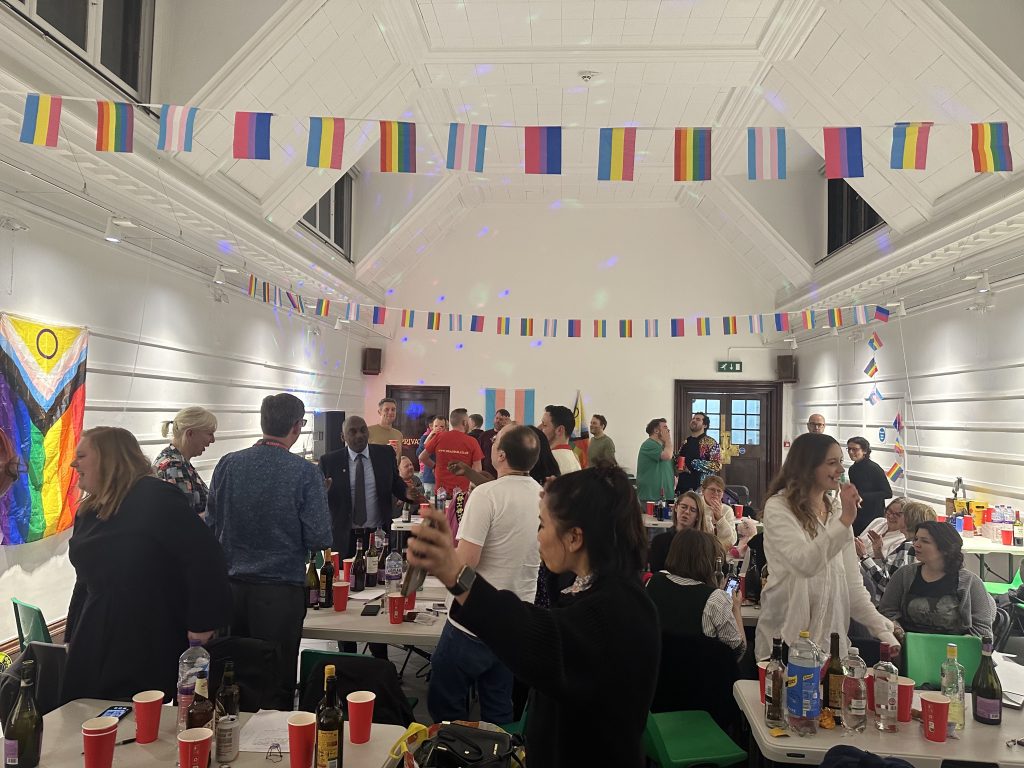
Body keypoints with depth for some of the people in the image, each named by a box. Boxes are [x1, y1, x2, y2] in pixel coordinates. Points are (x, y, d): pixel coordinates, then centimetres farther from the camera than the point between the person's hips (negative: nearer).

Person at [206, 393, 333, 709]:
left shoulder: (228, 464, -2)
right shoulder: (305, 473, -12)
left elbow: (211, 525, 6)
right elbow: (319, 538, -11)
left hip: (231, 585, 4)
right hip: (281, 589, -4)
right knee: (277, 686, 9)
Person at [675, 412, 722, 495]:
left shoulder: (710, 442, -3)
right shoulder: (685, 442, 16)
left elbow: (717, 465, -11)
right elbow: (678, 461, 28)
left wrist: (692, 465, -16)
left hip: (701, 486, -6)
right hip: (683, 485, 6)